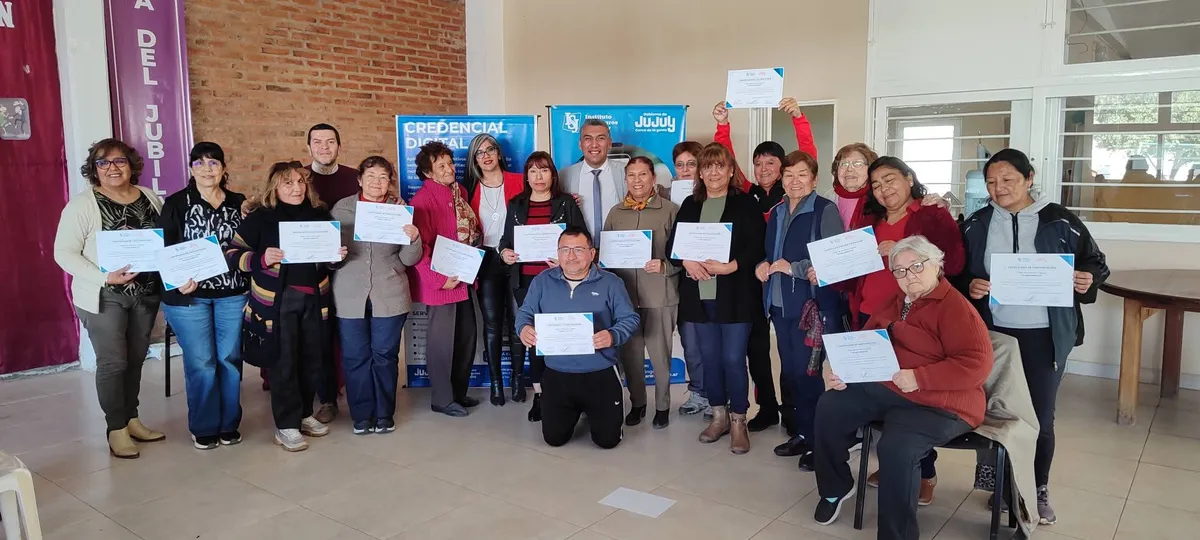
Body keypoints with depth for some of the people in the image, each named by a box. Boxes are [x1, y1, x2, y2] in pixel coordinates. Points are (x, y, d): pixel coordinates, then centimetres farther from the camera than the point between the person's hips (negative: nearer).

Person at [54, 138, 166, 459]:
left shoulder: (150, 199, 6)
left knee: (136, 359, 13)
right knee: (112, 362, -1)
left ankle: (131, 418, 27)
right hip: (104, 297, -4)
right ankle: (116, 429, 13)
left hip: (146, 293, 5)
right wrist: (104, 278, -23)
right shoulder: (83, 204, -9)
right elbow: (64, 253, -12)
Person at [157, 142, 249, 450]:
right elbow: (165, 250, -4)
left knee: (230, 359, 7)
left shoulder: (239, 203, 8)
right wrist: (179, 280, -20)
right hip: (188, 295, -2)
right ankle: (204, 427, 17)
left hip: (232, 294, 2)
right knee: (201, 363, 1)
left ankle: (229, 424, 21)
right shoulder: (176, 204, 0)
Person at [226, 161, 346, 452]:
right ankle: (286, 426, 10)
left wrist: (337, 255, -2)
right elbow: (232, 253, -6)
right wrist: (263, 259, -22)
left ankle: (304, 415, 28)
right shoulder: (260, 218, -5)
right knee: (283, 363, -1)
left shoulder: (320, 215, 8)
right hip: (277, 300, -4)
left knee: (312, 360, 10)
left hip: (313, 298, 4)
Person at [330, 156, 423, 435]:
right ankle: (362, 415, 21)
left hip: (389, 296, 0)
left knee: (385, 355, 8)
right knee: (355, 357, 7)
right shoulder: (342, 208, 4)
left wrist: (414, 239, -19)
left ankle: (384, 414, 22)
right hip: (350, 296, 1)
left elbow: (408, 259, 1)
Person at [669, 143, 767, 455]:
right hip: (699, 294, 4)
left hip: (735, 295, -4)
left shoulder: (745, 204, -1)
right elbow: (673, 244, 8)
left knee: (733, 358, -3)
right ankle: (719, 415, 25)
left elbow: (757, 247, -9)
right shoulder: (690, 205, 11)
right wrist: (687, 262, -12)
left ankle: (738, 421, 12)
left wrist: (730, 266, -22)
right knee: (710, 357, 11)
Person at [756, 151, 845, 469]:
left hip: (812, 305, -7)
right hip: (780, 304, 7)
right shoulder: (776, 213, 15)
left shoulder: (825, 210, -8)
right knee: (789, 372, 12)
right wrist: (763, 265, 4)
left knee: (806, 372, -4)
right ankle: (800, 433, 25)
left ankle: (816, 440, 10)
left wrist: (793, 268, -17)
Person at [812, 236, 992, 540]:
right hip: (883, 389, 8)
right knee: (829, 407, -4)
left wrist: (919, 378, -26)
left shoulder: (955, 307, -13)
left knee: (896, 447, -31)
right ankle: (836, 488, 17)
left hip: (938, 403, -8)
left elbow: (978, 363, -22)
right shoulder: (894, 300, 12)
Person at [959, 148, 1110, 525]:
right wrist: (969, 287, -14)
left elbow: (1095, 262, 4)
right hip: (993, 332, 2)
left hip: (1045, 335, -1)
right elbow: (957, 273, 7)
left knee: (1040, 416, 6)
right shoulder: (976, 225, 2)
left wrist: (1088, 279, -17)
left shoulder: (1059, 221, -5)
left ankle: (1039, 490, 26)